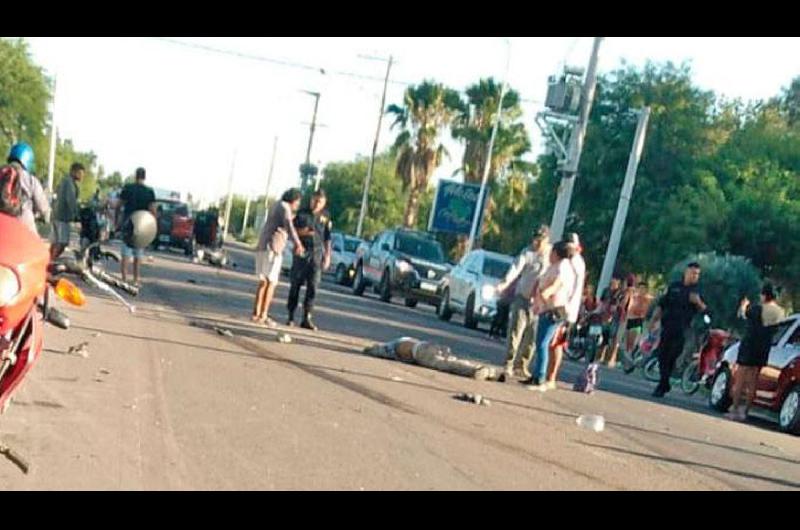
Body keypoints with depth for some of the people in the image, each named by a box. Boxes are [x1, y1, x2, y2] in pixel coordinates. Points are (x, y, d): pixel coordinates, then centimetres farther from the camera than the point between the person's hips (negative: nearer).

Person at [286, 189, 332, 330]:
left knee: (313, 287, -3)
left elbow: (327, 238, 11)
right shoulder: (302, 214, 2)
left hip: (317, 254, 1)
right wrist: (302, 232, -14)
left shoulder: (326, 216, 7)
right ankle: (291, 316, 9)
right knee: (295, 285, 2)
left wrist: (328, 256, 7)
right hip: (301, 253, -1)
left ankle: (307, 318, 0)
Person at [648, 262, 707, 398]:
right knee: (662, 355, 5)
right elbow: (661, 305, 14)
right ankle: (665, 384, 22)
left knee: (671, 357, -7)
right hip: (667, 327, 3)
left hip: (683, 330, -3)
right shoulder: (674, 286, 12)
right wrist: (654, 320, 6)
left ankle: (662, 386, -1)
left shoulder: (698, 290, 6)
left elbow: (704, 310, -1)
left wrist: (699, 302, -22)